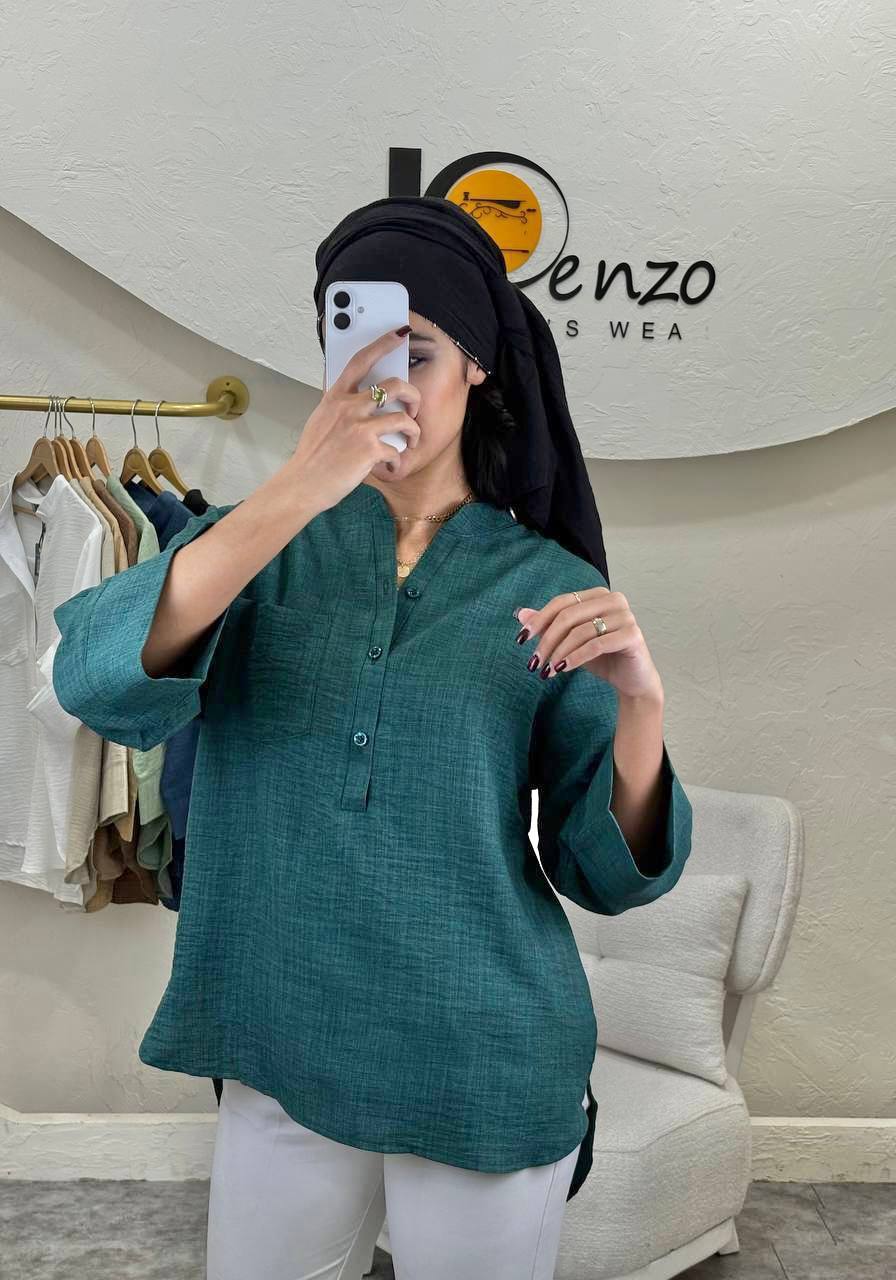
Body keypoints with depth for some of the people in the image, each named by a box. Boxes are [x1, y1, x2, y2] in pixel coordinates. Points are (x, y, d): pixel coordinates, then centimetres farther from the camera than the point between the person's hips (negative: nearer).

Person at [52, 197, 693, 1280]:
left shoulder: (549, 587, -4)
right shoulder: (265, 541, -2)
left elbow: (607, 875, -5)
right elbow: (94, 683, -21)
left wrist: (641, 701, -23)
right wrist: (297, 491, -31)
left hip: (487, 1070, -1)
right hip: (280, 1055, 1)